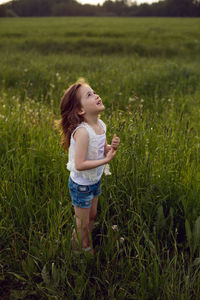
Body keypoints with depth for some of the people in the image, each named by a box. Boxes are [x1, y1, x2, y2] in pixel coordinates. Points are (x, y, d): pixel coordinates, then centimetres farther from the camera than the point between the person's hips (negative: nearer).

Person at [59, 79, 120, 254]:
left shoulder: (101, 125, -7)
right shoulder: (82, 131, -32)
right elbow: (79, 165, -32)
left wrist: (112, 147, -13)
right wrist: (106, 160, -27)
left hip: (95, 181, 7)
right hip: (81, 185, -7)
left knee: (92, 216, 26)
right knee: (83, 225, 13)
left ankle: (88, 245, 48)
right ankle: (82, 250, 38)